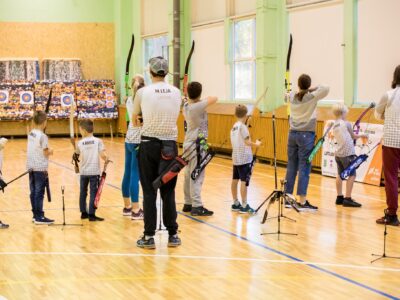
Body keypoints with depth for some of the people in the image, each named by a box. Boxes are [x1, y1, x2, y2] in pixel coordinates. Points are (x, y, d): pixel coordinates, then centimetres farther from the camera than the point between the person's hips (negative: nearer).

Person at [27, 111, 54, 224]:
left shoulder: (30, 134, 8)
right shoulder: (42, 136, -14)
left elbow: (35, 149, 11)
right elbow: (45, 153, -12)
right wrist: (50, 152, 8)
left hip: (31, 167, 7)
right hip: (40, 168, -7)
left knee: (33, 192, 10)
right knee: (39, 193, -5)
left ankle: (35, 215, 17)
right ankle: (39, 217, -3)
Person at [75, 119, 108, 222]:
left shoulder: (80, 143, -1)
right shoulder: (98, 141, -6)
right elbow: (103, 155, -14)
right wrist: (106, 159, 6)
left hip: (83, 172, 3)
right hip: (94, 171, -3)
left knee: (83, 192, 16)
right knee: (93, 192, -1)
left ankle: (83, 213, 23)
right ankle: (91, 214, -4)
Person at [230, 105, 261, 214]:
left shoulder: (234, 127, 11)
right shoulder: (243, 126, -12)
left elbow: (238, 142, 11)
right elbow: (247, 142, -17)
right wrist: (256, 144, -1)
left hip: (236, 158, 9)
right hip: (245, 158, -9)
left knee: (235, 180, 11)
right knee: (244, 181, -8)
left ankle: (236, 203, 19)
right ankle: (244, 206, -9)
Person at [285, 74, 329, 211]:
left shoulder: (292, 97, 7)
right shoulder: (311, 97, -8)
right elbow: (326, 89, -14)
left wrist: (304, 90, 23)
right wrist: (313, 89, -3)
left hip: (293, 134, 5)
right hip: (306, 135, -5)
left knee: (291, 167, 9)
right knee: (304, 168, -4)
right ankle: (302, 202, -4)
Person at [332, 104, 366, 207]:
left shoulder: (334, 126, 14)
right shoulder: (346, 123, -5)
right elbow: (353, 136, 7)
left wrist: (356, 136, 17)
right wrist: (362, 135, 23)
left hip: (338, 153, 8)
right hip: (348, 153, -8)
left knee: (340, 175, 14)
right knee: (352, 175, -5)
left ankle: (339, 197, 19)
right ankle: (347, 199, -8)